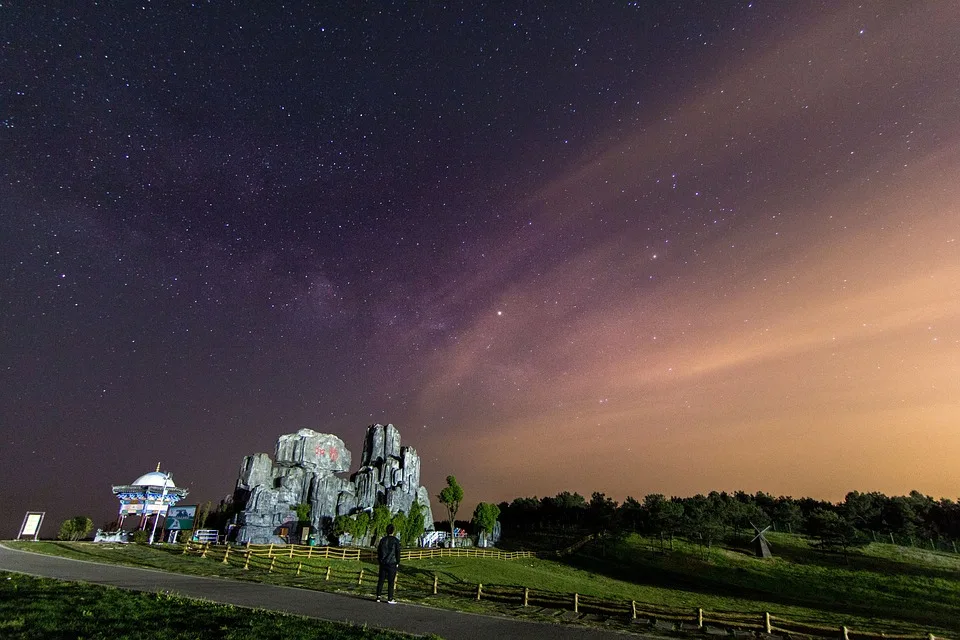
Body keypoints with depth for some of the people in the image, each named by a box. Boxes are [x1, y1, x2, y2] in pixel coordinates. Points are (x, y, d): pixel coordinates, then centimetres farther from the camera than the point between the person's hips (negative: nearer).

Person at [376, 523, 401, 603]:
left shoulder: (382, 540, 6)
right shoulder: (395, 541, -6)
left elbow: (378, 551, 11)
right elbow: (398, 552, -6)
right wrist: (397, 563, 2)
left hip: (383, 563, 4)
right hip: (392, 563, -4)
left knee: (381, 580, 10)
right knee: (391, 581, 1)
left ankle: (378, 597, 10)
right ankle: (390, 599, 3)